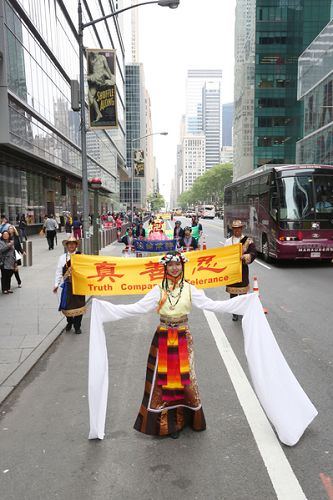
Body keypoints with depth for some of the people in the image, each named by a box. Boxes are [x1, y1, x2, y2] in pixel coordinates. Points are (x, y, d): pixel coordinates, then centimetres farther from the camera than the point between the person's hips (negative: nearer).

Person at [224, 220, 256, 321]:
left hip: (242, 268, -2)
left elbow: (253, 253, -7)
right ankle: (234, 313, 16)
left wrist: (244, 257, -24)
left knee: (243, 292, 1)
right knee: (232, 292, 6)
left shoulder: (248, 241, 0)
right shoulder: (228, 241, 9)